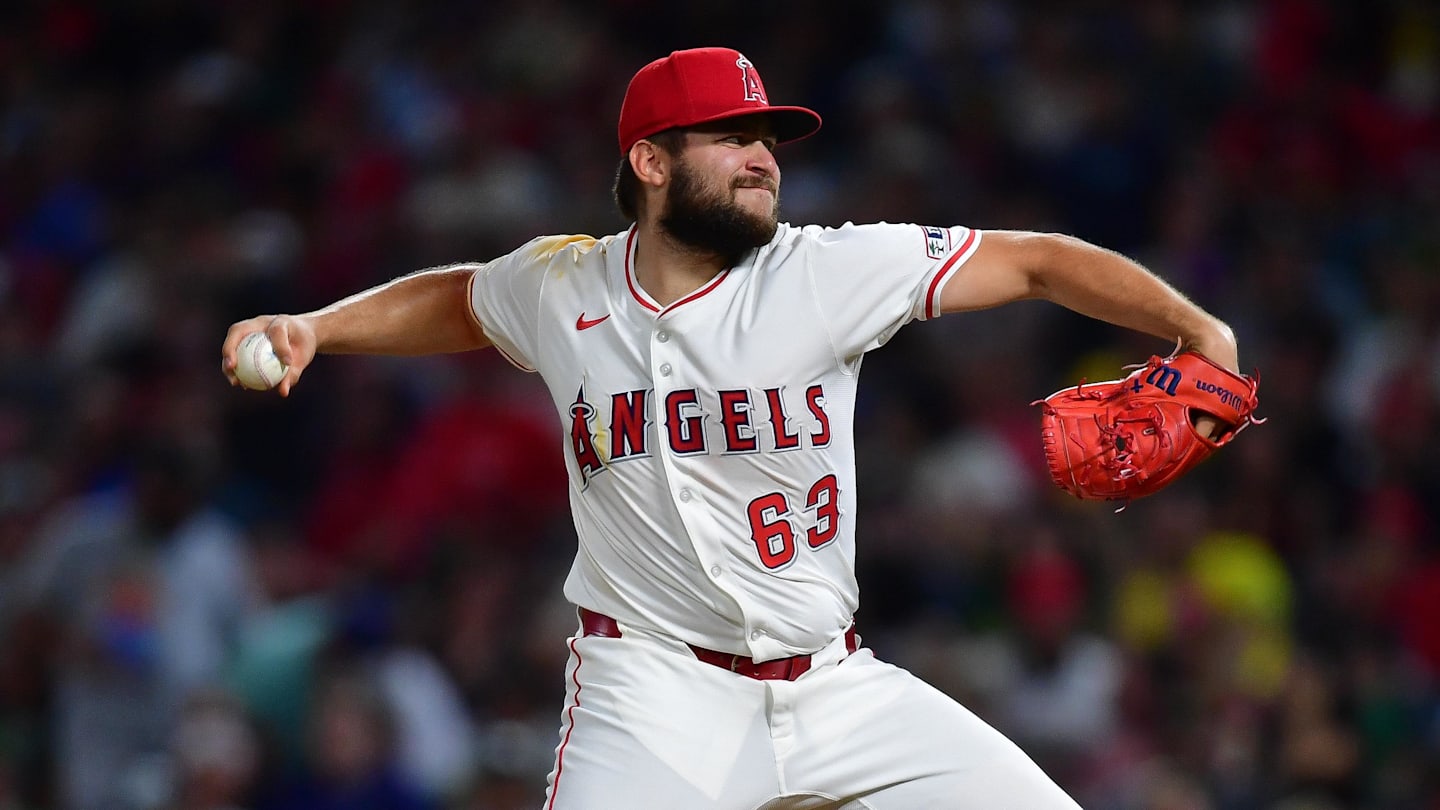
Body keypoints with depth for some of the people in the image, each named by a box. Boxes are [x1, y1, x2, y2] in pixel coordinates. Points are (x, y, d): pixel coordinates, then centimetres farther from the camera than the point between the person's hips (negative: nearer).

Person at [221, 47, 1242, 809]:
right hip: (655, 690, -2)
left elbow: (1038, 262, -5)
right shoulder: (557, 288, 2)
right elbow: (460, 300, 26)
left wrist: (1195, 327, -16)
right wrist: (312, 329, 14)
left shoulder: (830, 272, -5)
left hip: (836, 688, 2)